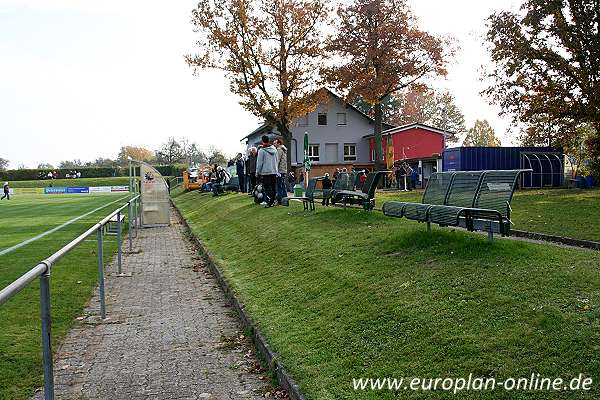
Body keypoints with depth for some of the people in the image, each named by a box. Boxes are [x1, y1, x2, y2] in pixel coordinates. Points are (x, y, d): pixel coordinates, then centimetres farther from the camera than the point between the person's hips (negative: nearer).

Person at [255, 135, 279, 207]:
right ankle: (273, 201, 16)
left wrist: (258, 172, -1)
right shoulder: (274, 149, 8)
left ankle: (269, 202, -4)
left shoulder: (262, 150, -11)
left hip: (265, 172, -5)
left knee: (267, 188, -3)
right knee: (273, 187, 11)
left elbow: (259, 163, -9)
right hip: (274, 171, 6)